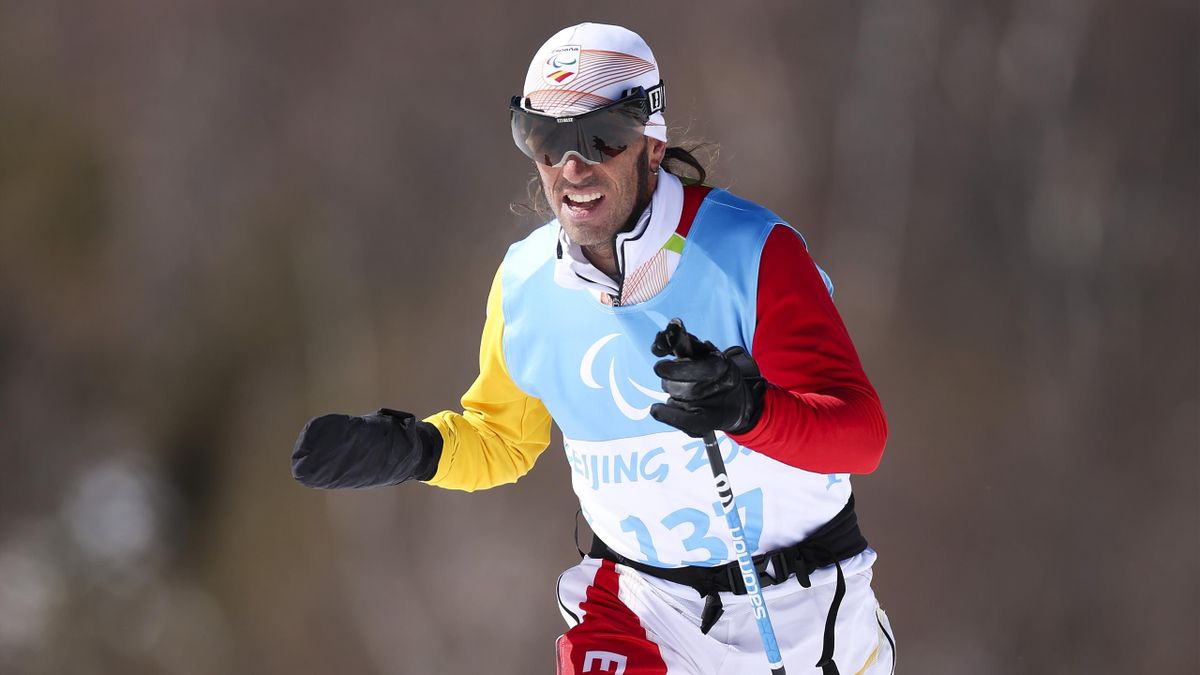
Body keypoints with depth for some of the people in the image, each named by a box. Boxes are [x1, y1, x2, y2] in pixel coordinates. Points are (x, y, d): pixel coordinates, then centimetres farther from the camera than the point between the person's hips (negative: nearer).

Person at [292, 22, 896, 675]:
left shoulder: (753, 252, -19)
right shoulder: (525, 283, -5)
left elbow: (861, 435, -24)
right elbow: (501, 437, 13)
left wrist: (751, 411, -43)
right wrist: (411, 449, -7)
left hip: (799, 599, -2)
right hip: (639, 598, 2)